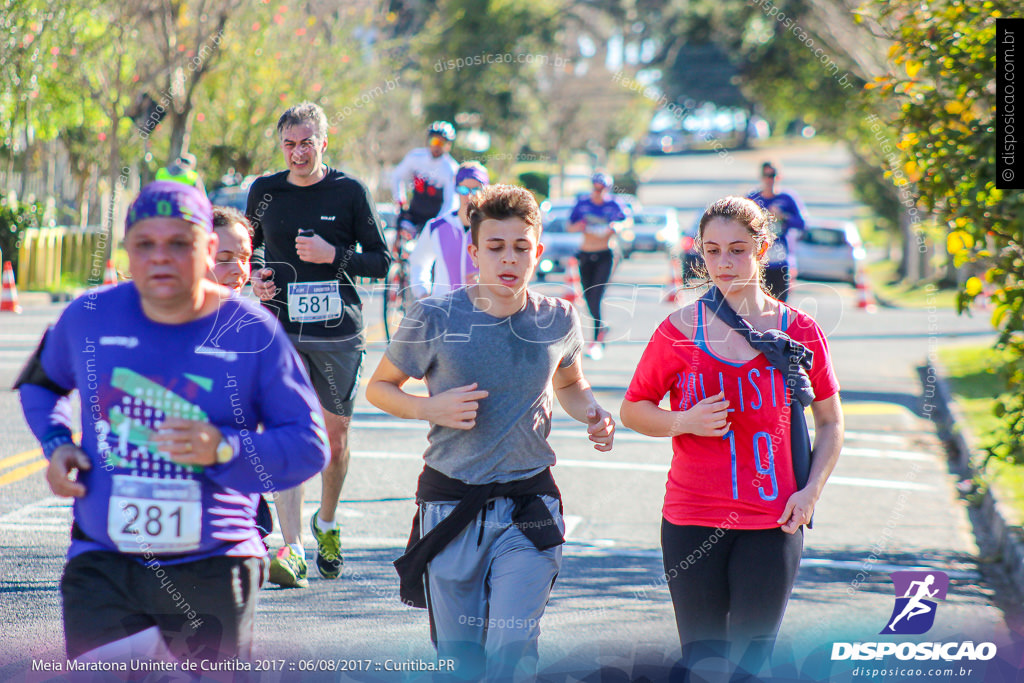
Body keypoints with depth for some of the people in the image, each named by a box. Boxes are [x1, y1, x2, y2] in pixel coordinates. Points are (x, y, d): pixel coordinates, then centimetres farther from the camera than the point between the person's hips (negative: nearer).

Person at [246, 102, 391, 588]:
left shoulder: (350, 192, -1)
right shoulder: (265, 192, 5)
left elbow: (381, 261, 1)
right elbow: (247, 247, 20)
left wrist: (334, 255, -15)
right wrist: (252, 276, -2)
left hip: (339, 331, 0)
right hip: (282, 331, 0)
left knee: (336, 434, 11)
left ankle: (326, 525, 37)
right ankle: (292, 550, -17)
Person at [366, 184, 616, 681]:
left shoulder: (558, 321, 2)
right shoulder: (434, 319, -5)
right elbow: (379, 388, 7)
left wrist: (591, 413, 1)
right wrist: (431, 408, -12)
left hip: (528, 509, 0)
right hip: (450, 505, 0)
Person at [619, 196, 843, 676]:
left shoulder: (799, 331, 1)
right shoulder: (680, 330, 0)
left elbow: (831, 422, 11)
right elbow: (633, 410, 9)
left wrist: (810, 491, -3)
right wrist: (685, 422, -11)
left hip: (771, 524, 0)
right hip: (692, 522, 0)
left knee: (751, 658, 2)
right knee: (702, 657, 3)